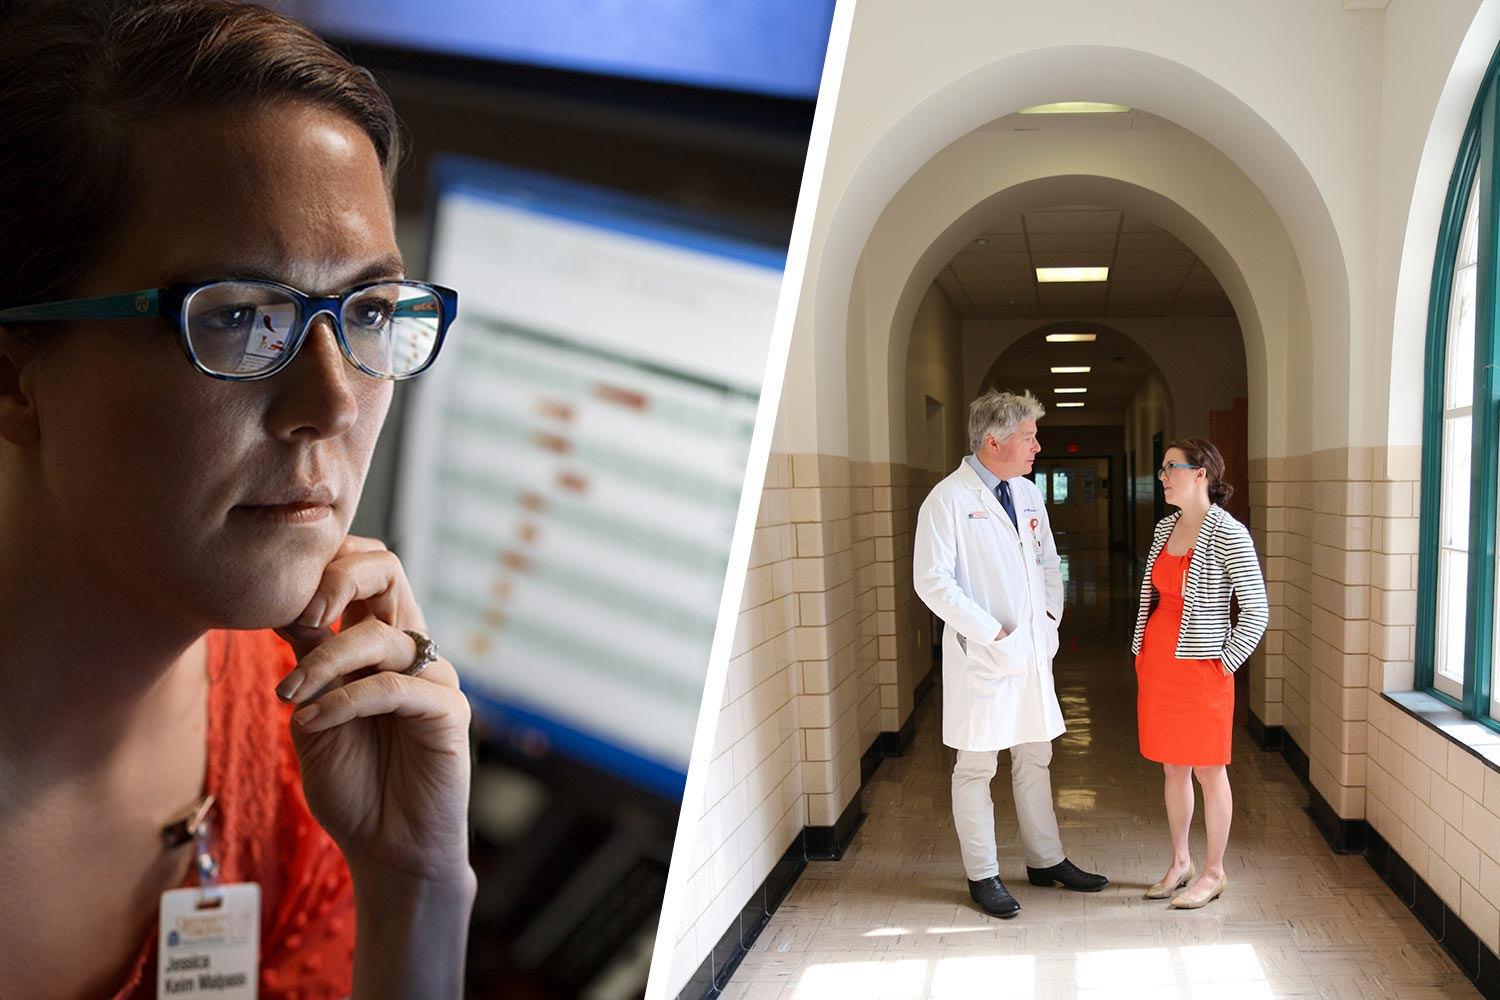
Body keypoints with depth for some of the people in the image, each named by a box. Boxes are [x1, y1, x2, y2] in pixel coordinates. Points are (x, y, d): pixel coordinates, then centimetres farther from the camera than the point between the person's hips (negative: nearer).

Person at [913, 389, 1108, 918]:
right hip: (981, 656, -7)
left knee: (1034, 759, 17)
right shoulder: (948, 499, -12)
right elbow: (932, 581, -18)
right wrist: (991, 632, -18)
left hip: (1033, 651, 7)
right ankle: (983, 876, 17)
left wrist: (1051, 613, 7)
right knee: (976, 767, 4)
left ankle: (1046, 860, 31)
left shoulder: (1029, 493, 11)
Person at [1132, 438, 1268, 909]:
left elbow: (1256, 610, -13)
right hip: (1157, 664, 7)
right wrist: (1142, 650, 12)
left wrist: (1225, 663, -12)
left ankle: (1213, 872, 20)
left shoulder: (1228, 535, -14)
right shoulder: (1165, 527, 8)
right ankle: (1179, 861, 29)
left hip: (1200, 668, -7)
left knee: (1209, 770, 6)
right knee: (1173, 768, 15)